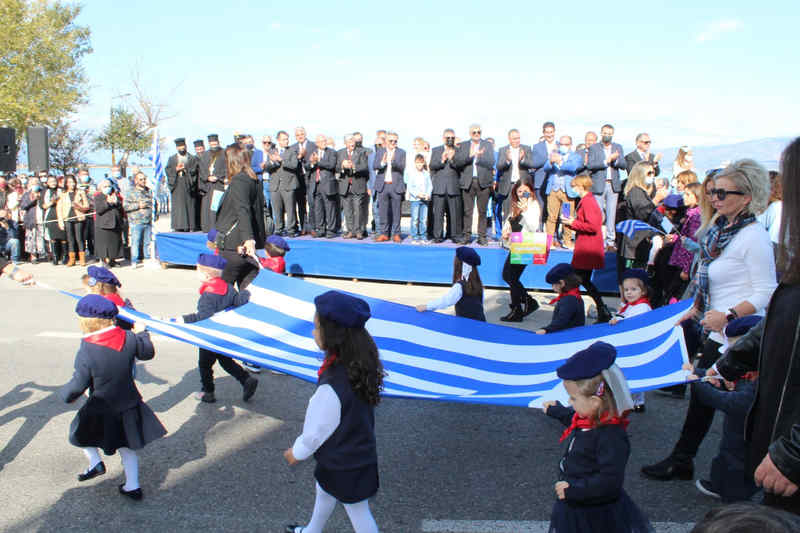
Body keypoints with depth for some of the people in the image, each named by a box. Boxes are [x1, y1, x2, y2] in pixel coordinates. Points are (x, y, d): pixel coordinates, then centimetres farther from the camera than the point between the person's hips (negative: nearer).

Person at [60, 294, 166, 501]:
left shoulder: (86, 352, -24)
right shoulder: (129, 339, -11)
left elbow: (77, 385, -17)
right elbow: (147, 353, 8)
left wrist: (66, 393, 5)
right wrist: (142, 333, 25)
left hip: (100, 413, -4)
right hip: (128, 406, 4)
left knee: (81, 432, 28)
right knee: (127, 446, 20)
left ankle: (95, 463, 22)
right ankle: (133, 486, 23)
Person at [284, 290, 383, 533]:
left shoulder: (331, 388, -39)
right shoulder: (360, 365, -13)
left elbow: (317, 429, -22)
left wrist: (297, 452, -2)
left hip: (346, 465, -8)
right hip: (360, 450, 8)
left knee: (358, 513, 14)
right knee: (324, 491, 32)